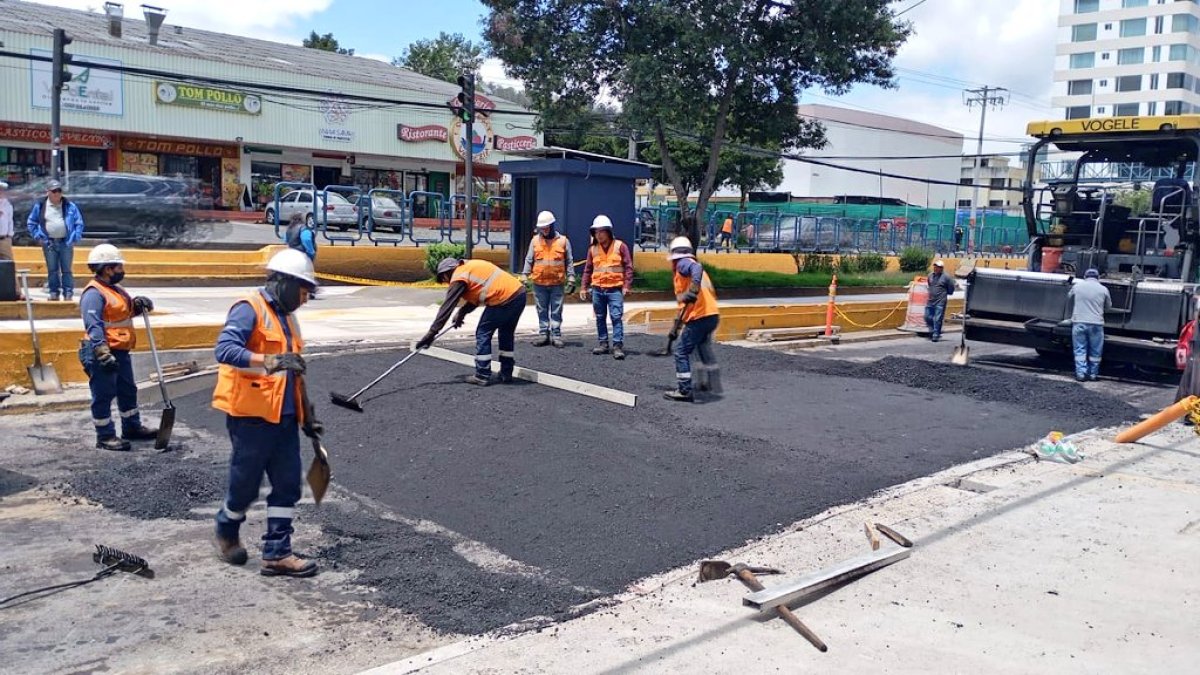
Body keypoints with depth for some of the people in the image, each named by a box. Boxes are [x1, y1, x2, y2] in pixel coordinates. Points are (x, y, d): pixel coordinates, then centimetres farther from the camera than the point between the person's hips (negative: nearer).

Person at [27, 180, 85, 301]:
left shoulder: (70, 206, 3)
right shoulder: (39, 206, 4)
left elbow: (79, 223, 6)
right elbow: (31, 223, 12)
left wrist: (75, 238, -4)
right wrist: (38, 236, 2)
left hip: (66, 242, -1)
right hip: (49, 243, 1)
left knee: (66, 270, 1)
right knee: (52, 270, 6)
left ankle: (68, 294, 4)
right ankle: (54, 293, 13)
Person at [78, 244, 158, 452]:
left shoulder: (115, 289, 14)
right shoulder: (94, 293, -17)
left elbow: (126, 310, 28)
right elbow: (93, 326, -25)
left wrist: (138, 304, 4)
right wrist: (103, 354, -31)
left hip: (120, 352, 10)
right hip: (102, 353, -10)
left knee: (128, 390, 19)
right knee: (103, 395, 0)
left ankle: (132, 428, 32)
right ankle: (105, 436, 9)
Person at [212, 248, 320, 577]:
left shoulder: (286, 316, 17)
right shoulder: (249, 309, -10)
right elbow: (224, 349, -26)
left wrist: (305, 417, 24)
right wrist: (269, 361, -39)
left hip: (284, 417, 8)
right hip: (251, 416, -8)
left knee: (288, 485, 4)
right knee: (245, 485, 6)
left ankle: (277, 553, 11)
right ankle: (226, 531, 34)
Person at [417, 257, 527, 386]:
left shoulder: (459, 277, -3)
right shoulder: (470, 266, 23)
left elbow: (447, 306, -6)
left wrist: (432, 333, -5)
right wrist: (462, 313, 26)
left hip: (504, 300, -9)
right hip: (519, 293, 9)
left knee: (483, 334, 5)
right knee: (507, 334, 22)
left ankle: (482, 376, 8)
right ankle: (506, 374, 29)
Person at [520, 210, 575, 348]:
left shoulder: (563, 241, 2)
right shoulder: (535, 240, 5)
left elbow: (569, 262, 4)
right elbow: (529, 260, 9)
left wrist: (571, 279, -1)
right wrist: (524, 277, 3)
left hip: (557, 283, -1)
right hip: (539, 283, 1)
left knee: (556, 311, 2)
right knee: (542, 311, 8)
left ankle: (556, 335, 8)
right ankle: (543, 334, 15)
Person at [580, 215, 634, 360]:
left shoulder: (620, 246, -2)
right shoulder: (592, 249, 9)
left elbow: (628, 267, -1)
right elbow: (588, 269, 16)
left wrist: (627, 285, -8)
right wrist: (584, 287, 12)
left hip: (615, 289, -4)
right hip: (597, 289, 4)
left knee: (616, 317, -9)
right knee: (600, 318, 11)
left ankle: (618, 346, -8)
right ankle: (603, 343, 21)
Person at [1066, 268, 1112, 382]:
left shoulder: (1076, 286, 4)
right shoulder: (1103, 289, 3)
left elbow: (1069, 303, 17)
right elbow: (1108, 307, 15)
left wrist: (1072, 314, 34)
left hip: (1079, 322, 0)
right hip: (1096, 324, 0)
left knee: (1080, 350, 5)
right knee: (1095, 351, 11)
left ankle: (1081, 374, 0)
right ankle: (1093, 374, 16)